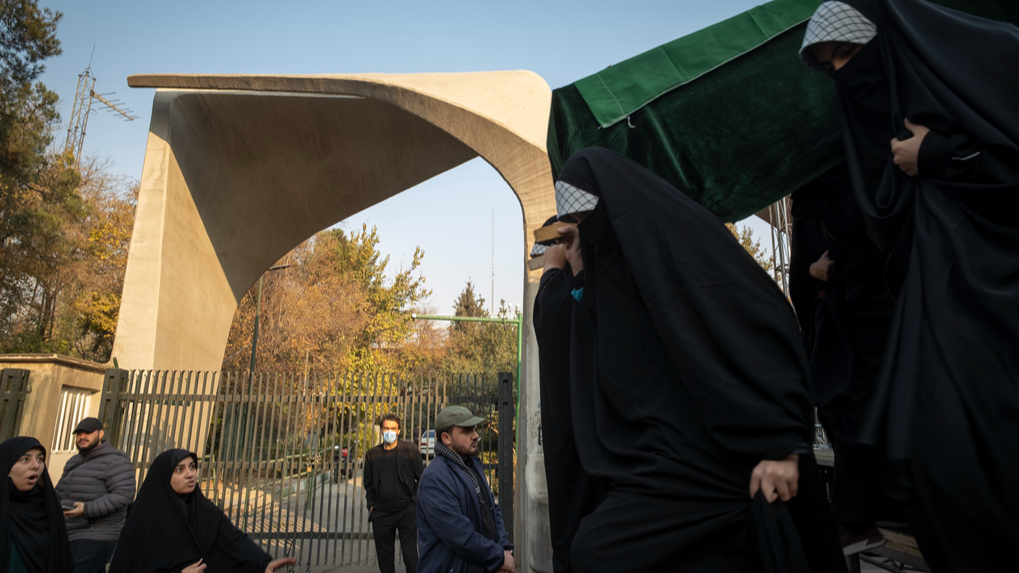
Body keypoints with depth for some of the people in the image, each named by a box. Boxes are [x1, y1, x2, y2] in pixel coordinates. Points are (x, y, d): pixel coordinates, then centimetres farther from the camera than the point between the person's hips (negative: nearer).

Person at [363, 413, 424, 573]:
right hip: (381, 513, 3)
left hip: (407, 511, -3)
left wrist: (416, 501, -5)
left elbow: (421, 478, 0)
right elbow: (368, 483, 13)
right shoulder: (372, 454, 6)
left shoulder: (410, 450, -2)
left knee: (410, 555, 1)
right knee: (384, 556, 12)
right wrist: (371, 505, 5)